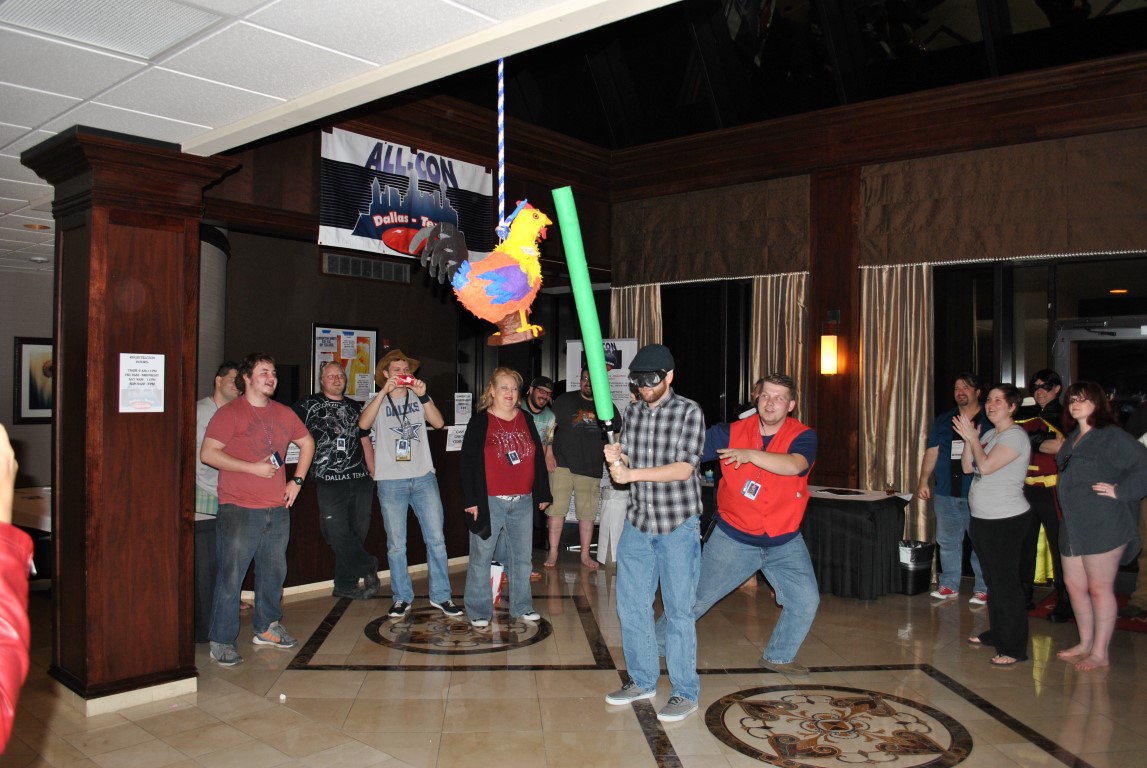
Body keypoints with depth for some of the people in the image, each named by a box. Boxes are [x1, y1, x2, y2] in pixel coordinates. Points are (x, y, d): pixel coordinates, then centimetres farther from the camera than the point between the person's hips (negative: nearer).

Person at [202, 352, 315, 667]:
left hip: (277, 510, 6)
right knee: (231, 576, -3)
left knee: (274, 572, 14)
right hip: (239, 510, -6)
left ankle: (267, 628, 30)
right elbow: (208, 453, -14)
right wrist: (253, 467, -18)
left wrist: (297, 480, 14)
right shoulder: (229, 413, -6)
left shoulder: (284, 414, 11)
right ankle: (222, 641, 8)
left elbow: (307, 442, 24)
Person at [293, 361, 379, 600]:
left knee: (357, 532, 4)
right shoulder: (308, 405, 6)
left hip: (360, 479, 4)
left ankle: (345, 585, 16)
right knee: (336, 532, -10)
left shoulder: (355, 407, 18)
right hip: (329, 481, -3)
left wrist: (373, 473, 15)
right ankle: (369, 567, 8)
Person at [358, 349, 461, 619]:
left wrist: (423, 395, -17)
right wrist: (385, 391, -20)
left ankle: (441, 595, 11)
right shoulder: (378, 401, 7)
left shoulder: (419, 399, 11)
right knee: (396, 544, 4)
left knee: (436, 539, 1)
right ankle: (402, 598, 16)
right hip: (391, 481, -1)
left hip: (424, 477, 1)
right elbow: (363, 424, -15)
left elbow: (438, 422, -5)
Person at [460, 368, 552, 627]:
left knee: (522, 557, 13)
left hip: (523, 502, 4)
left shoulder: (526, 421, 9)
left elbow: (539, 457, 14)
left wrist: (542, 493, 13)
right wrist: (471, 500, -12)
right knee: (481, 557, 3)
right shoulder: (480, 422, -4)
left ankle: (522, 606, 27)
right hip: (489, 502, -4)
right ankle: (478, 610, 15)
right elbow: (467, 462, -7)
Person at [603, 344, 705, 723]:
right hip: (637, 522, 5)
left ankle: (685, 692, 14)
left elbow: (685, 468, -17)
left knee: (678, 609, 0)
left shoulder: (689, 412, -8)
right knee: (630, 604, 10)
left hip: (678, 525, -5)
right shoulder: (632, 412, 8)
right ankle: (642, 680, 26)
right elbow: (628, 465, 12)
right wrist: (616, 458, -11)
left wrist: (632, 473, -25)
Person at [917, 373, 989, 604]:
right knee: (947, 541, 9)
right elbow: (932, 452, 12)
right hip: (946, 493, 4)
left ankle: (982, 589, 11)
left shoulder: (989, 421, 1)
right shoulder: (943, 420, 13)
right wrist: (923, 480, 6)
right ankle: (949, 585, 19)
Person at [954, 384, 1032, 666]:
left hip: (1006, 520, -9)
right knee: (993, 580, 18)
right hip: (982, 518, 9)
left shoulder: (1015, 435, -14)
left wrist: (973, 438, -10)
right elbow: (968, 468, 10)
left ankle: (1015, 648, 2)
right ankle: (996, 633, 30)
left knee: (1006, 583, -5)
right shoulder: (989, 434, 13)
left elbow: (986, 466, -22)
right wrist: (968, 439, -2)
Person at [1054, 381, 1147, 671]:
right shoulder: (1072, 438, 16)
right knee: (1075, 587, 14)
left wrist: (1120, 491, -17)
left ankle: (1100, 653, 12)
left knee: (1099, 589, 1)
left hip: (1103, 527, -8)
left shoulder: (1112, 436, -9)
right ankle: (1085, 644, 29)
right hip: (1072, 527, 8)